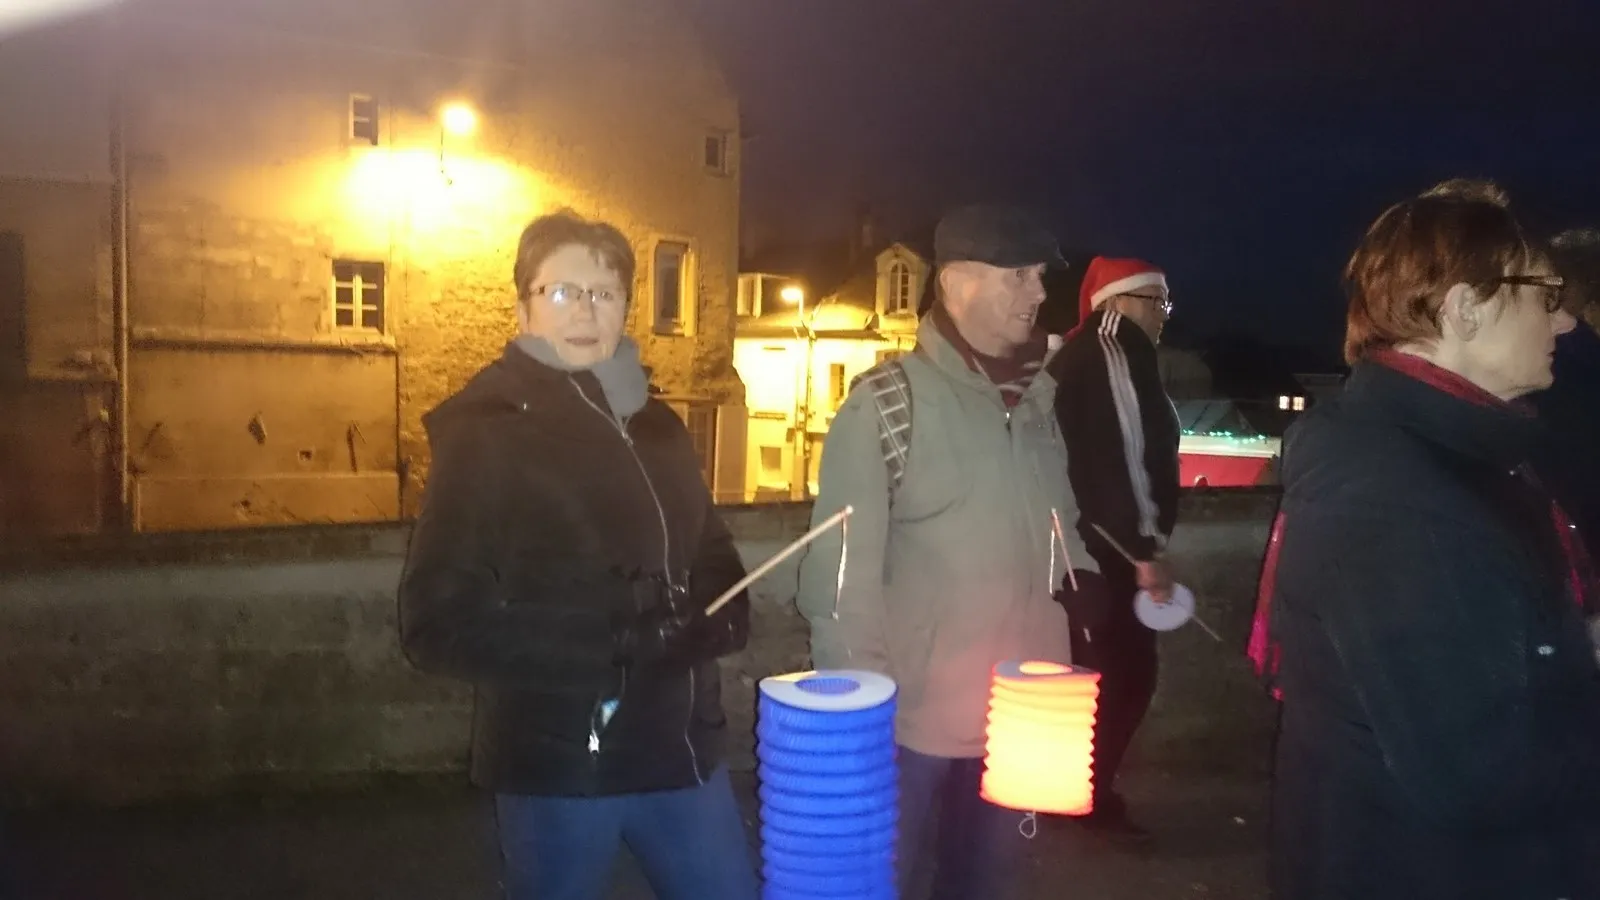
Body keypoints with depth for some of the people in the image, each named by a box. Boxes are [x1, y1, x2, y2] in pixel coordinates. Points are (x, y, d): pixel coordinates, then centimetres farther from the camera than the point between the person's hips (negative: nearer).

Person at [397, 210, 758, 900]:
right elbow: (438, 621, -13)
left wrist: (712, 623, -6)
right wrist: (607, 647, -22)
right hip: (557, 764, -5)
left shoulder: (658, 427, 10)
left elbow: (713, 558, 17)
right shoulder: (484, 433, -8)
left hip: (680, 747, 6)